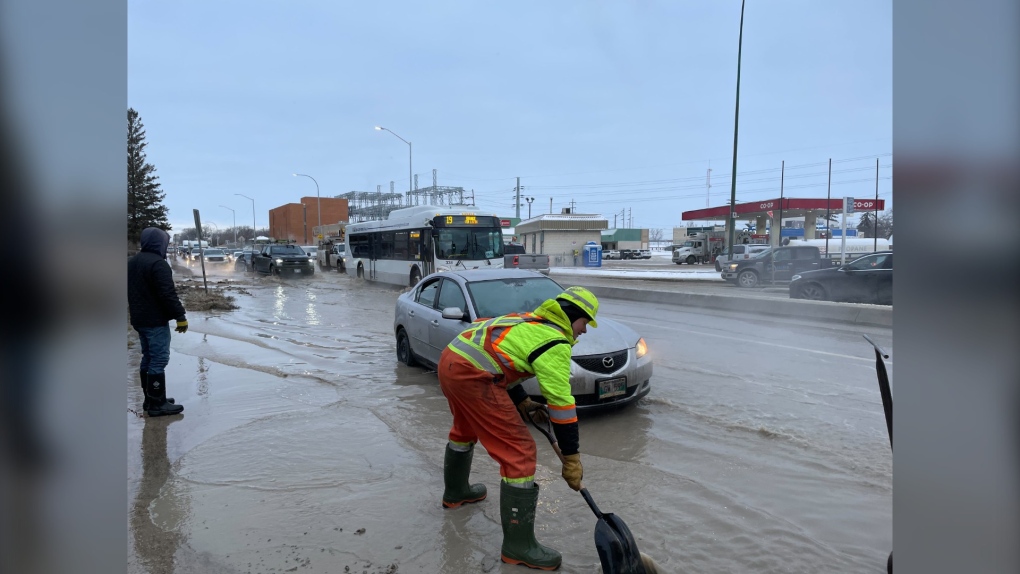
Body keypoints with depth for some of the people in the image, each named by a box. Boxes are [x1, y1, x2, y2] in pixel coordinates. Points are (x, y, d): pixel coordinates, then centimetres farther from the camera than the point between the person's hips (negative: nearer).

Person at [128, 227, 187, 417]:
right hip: (156, 321, -10)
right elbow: (168, 295, -23)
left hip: (139, 320, 10)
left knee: (148, 358, 16)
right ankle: (157, 404, -3)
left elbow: (131, 292, 21)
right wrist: (180, 317, -18)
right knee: (158, 360, -6)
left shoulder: (132, 262, 13)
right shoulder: (157, 263, -19)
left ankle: (150, 399, 23)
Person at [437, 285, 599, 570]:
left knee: (465, 428, 35)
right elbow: (561, 403, -7)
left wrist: (522, 401, 22)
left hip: (451, 359, 11)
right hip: (472, 374, -11)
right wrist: (571, 457, 0)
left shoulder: (532, 322, 23)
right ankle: (518, 545, 4)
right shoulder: (556, 342, -5)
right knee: (519, 453, -3)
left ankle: (455, 492, 57)